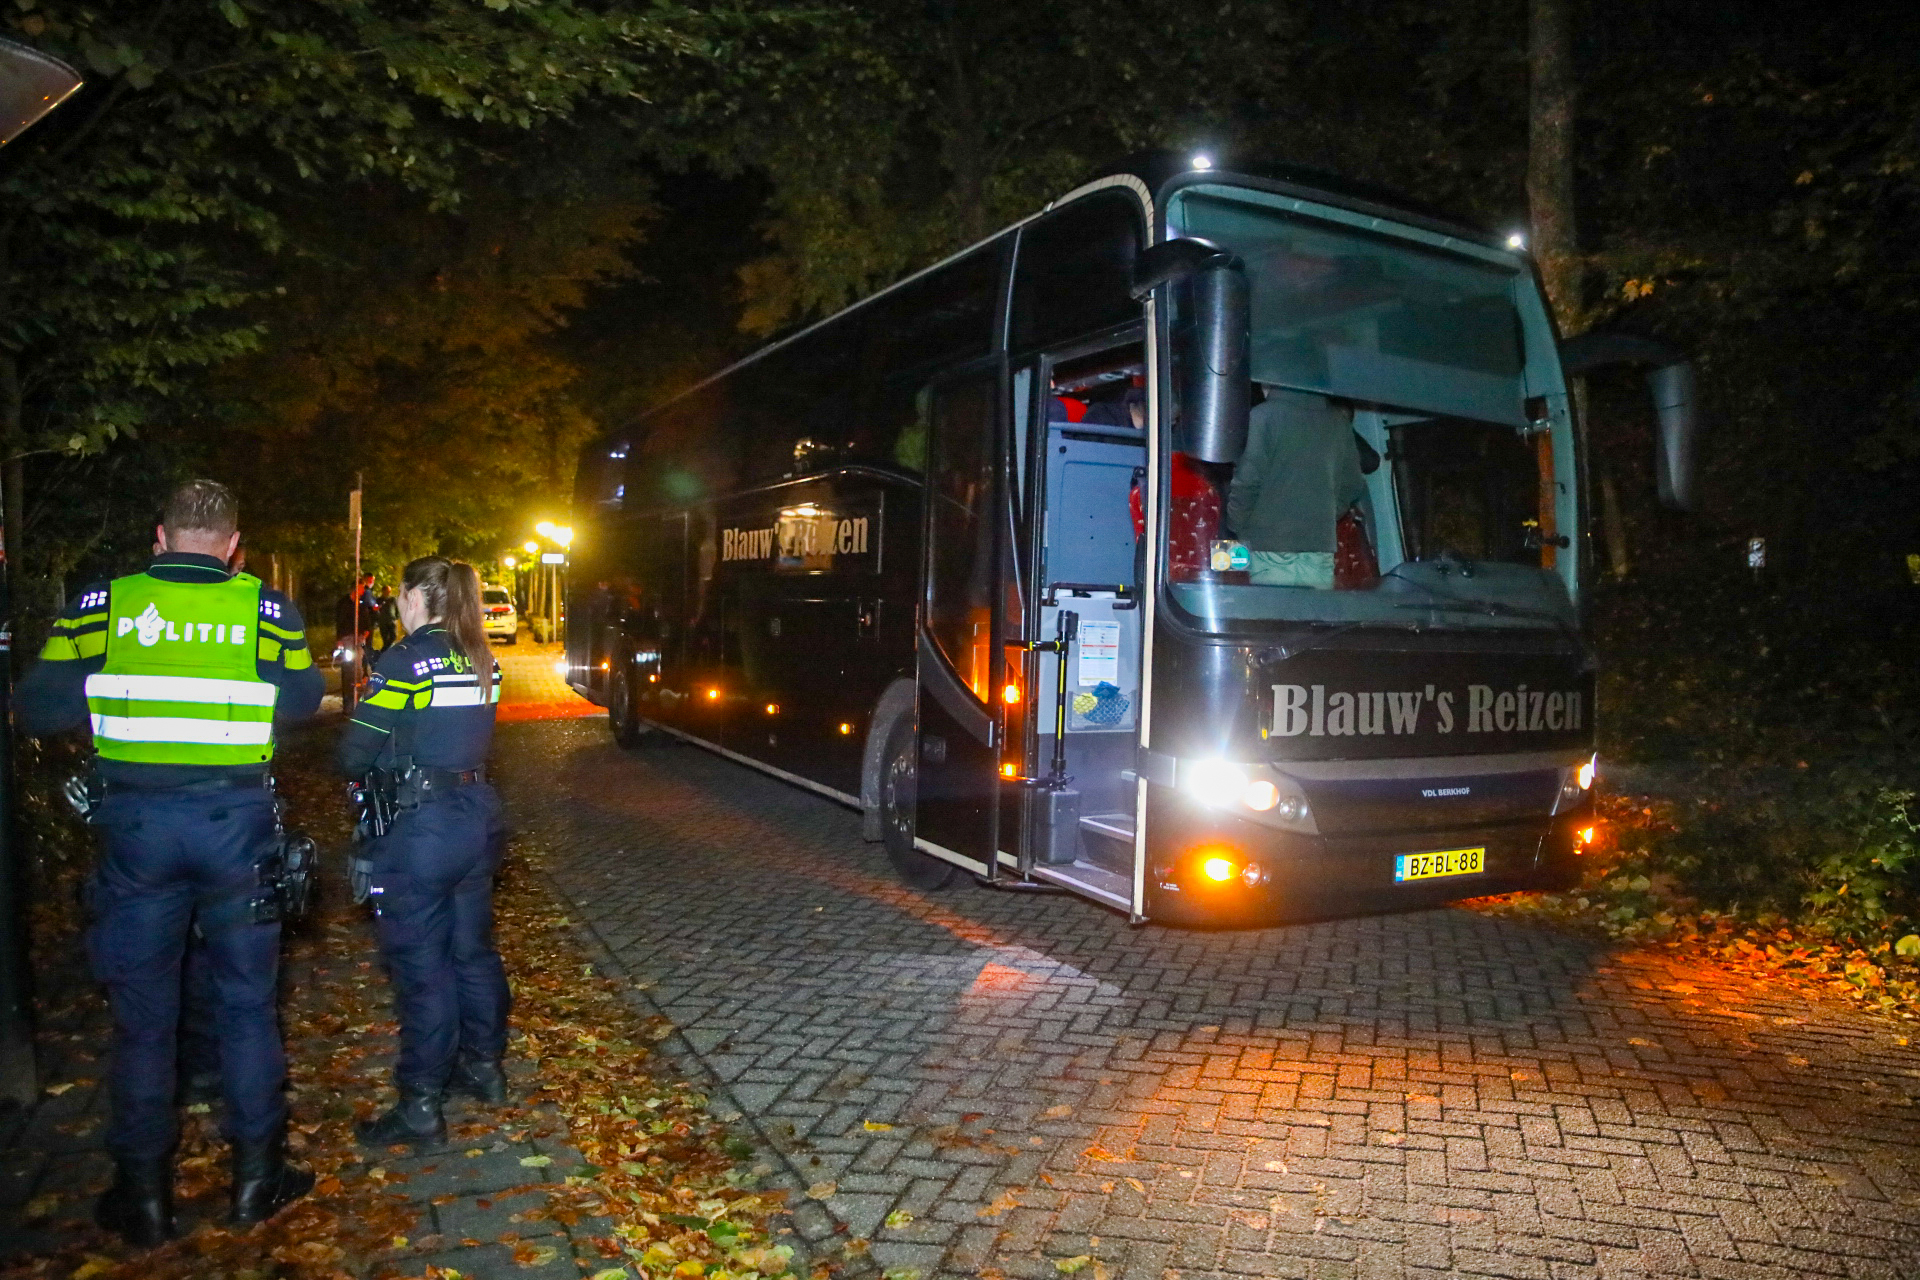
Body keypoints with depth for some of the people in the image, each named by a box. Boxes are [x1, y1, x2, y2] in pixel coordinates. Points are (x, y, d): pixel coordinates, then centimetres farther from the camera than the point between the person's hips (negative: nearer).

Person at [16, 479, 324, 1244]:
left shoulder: (102, 606, -1)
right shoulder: (265, 609, -3)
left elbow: (39, 708, -2)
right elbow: (303, 700, 1)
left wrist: (116, 696, 15)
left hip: (136, 822, 1)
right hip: (235, 822, 0)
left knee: (142, 1010, 13)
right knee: (247, 1001, 12)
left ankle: (143, 1193, 23)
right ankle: (255, 1177, 21)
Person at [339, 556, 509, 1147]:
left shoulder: (405, 661, -15)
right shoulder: (482, 661, 7)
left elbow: (356, 755, -13)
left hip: (419, 827, -7)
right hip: (477, 815, 7)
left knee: (421, 964, 2)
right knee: (472, 948, 19)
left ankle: (421, 1107, 12)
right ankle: (484, 1068, 33)